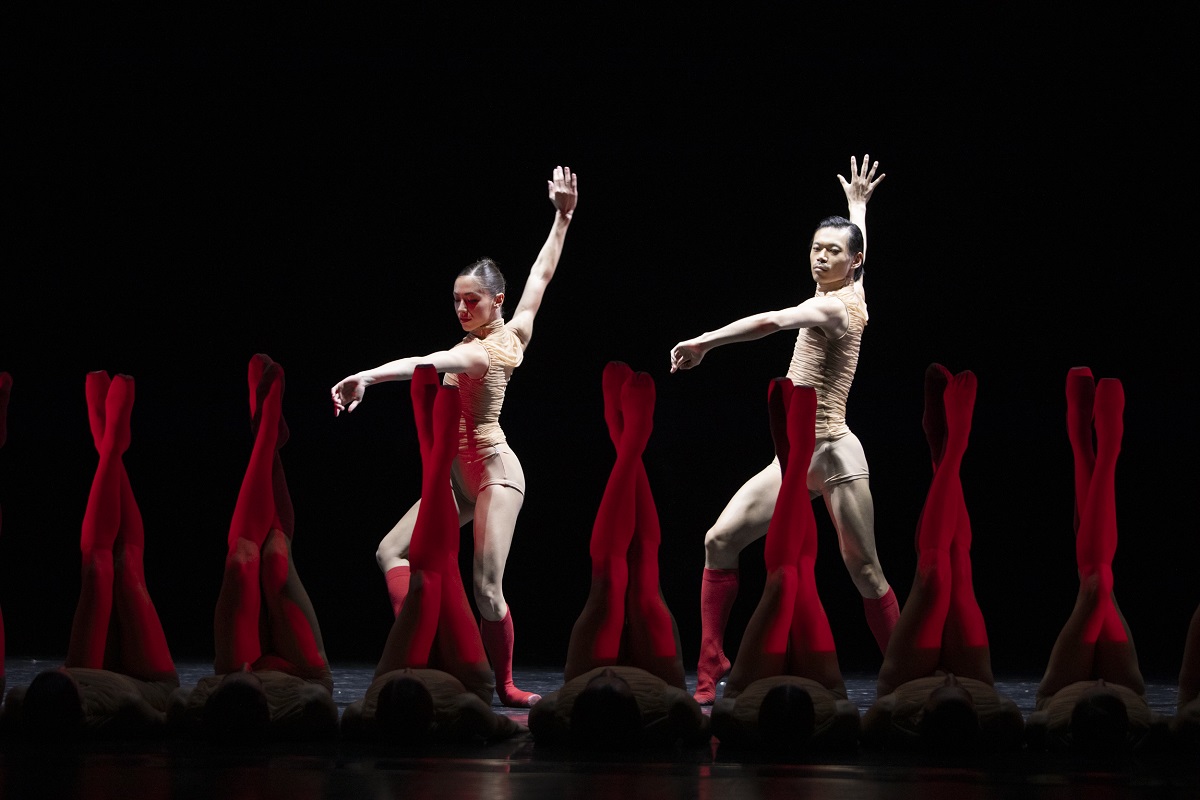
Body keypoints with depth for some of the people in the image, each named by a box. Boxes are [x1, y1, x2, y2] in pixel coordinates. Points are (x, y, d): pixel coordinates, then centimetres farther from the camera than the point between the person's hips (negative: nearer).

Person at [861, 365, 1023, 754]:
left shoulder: (889, 723, -49)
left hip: (907, 683, 0)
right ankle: (950, 448, 29)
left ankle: (949, 446, 26)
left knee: (936, 569, 1)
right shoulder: (1001, 723, -46)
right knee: (957, 567, 6)